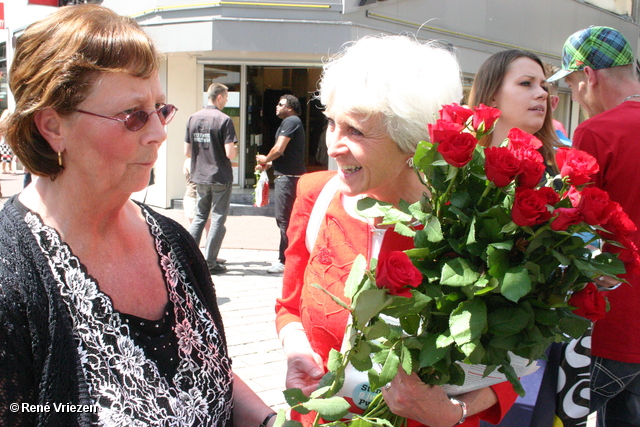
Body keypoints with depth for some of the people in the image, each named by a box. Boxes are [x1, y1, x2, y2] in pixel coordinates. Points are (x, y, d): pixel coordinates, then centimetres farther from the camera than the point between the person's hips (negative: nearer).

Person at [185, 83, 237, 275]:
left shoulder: (193, 118, 3)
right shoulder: (224, 120, -14)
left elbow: (187, 151, 6)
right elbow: (230, 153, -19)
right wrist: (235, 150, 3)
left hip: (199, 177, 5)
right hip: (220, 177, -5)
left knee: (199, 217, 17)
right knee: (218, 220, 4)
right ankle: (209, 263, 7)